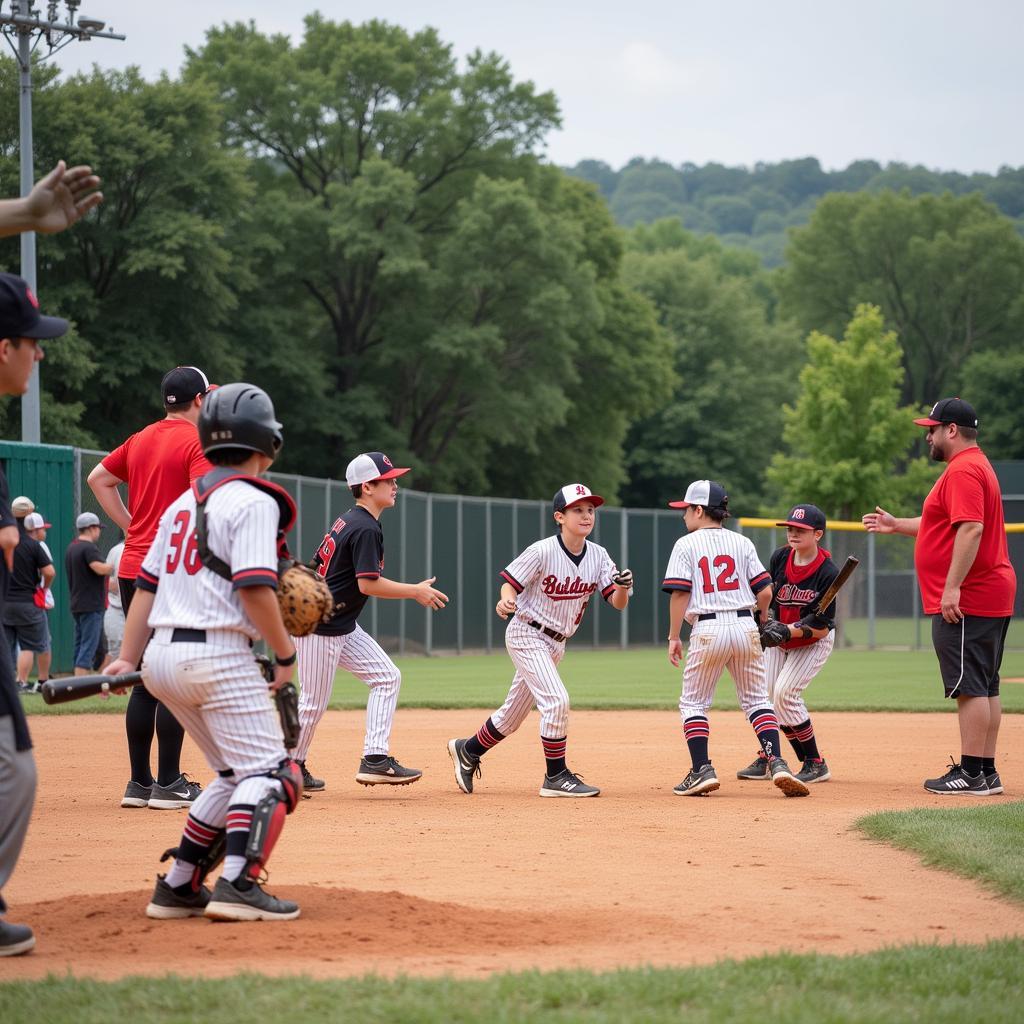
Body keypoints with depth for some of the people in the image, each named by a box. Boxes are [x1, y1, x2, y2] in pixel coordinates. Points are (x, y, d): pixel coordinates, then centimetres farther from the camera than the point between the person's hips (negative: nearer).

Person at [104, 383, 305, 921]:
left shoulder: (183, 503, 18)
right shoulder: (253, 502, -7)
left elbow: (146, 583, 15)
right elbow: (255, 588, -17)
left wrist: (128, 658, 13)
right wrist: (285, 654, -7)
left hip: (162, 656, 8)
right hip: (219, 656, -8)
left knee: (235, 773, 18)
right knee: (270, 773, -5)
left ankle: (178, 887, 16)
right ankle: (237, 884, -20)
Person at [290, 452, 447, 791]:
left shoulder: (347, 521, 11)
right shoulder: (366, 529, -19)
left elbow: (317, 566, 16)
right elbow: (368, 583, -23)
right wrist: (416, 591, -14)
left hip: (343, 627, 10)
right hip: (319, 627, -10)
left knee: (387, 677, 4)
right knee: (314, 703, 0)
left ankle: (376, 759, 0)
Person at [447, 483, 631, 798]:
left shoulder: (598, 556, -4)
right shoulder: (543, 551, -18)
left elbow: (617, 603, -8)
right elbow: (511, 582, -13)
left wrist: (623, 587, -30)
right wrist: (505, 601, -35)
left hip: (556, 643, 7)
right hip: (526, 634, -7)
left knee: (514, 712, 15)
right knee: (556, 700, -21)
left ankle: (468, 750, 37)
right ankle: (556, 777, -10)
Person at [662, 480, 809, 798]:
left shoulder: (686, 544, 1)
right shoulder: (741, 542, 9)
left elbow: (680, 593, -7)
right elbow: (765, 591, 5)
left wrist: (674, 637, -1)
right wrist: (761, 623, 23)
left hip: (707, 628, -3)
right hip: (745, 627, 3)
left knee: (693, 702, 9)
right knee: (757, 699, 10)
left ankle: (702, 770, -2)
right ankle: (777, 764, -6)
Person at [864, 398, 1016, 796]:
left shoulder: (963, 471, -15)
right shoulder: (977, 466, 20)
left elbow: (970, 529, -25)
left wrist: (952, 588, -28)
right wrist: (896, 525, 30)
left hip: (965, 602, -11)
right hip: (993, 598, 11)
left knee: (969, 686, -10)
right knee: (985, 687, 12)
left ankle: (972, 774, -10)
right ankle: (986, 771, 15)